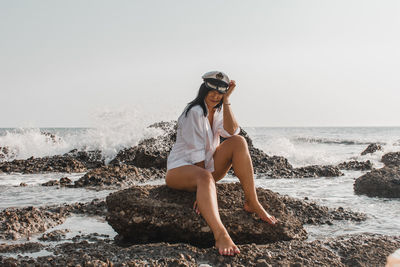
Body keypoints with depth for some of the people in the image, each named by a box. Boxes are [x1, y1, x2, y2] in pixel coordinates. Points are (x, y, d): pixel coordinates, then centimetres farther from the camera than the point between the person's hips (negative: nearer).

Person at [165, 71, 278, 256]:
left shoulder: (218, 111, 9)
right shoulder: (195, 112, -15)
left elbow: (232, 131, -14)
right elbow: (196, 151, -20)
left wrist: (226, 100, -16)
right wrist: (206, 184, -24)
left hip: (207, 166, 7)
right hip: (181, 168, -7)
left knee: (238, 142, -14)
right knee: (205, 178, -42)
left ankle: (252, 203, -19)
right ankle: (221, 236, -63)